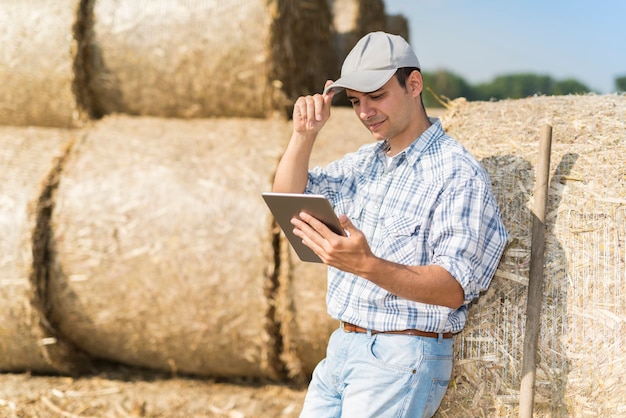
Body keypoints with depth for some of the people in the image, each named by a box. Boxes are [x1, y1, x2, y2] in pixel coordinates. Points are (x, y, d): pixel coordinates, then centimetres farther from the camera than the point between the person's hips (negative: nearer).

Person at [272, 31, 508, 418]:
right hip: (341, 347, 7)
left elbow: (454, 288, -20)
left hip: (401, 359, -7)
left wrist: (367, 266, -34)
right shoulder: (363, 162, 13)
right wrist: (304, 134, -2)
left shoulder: (459, 174, -13)